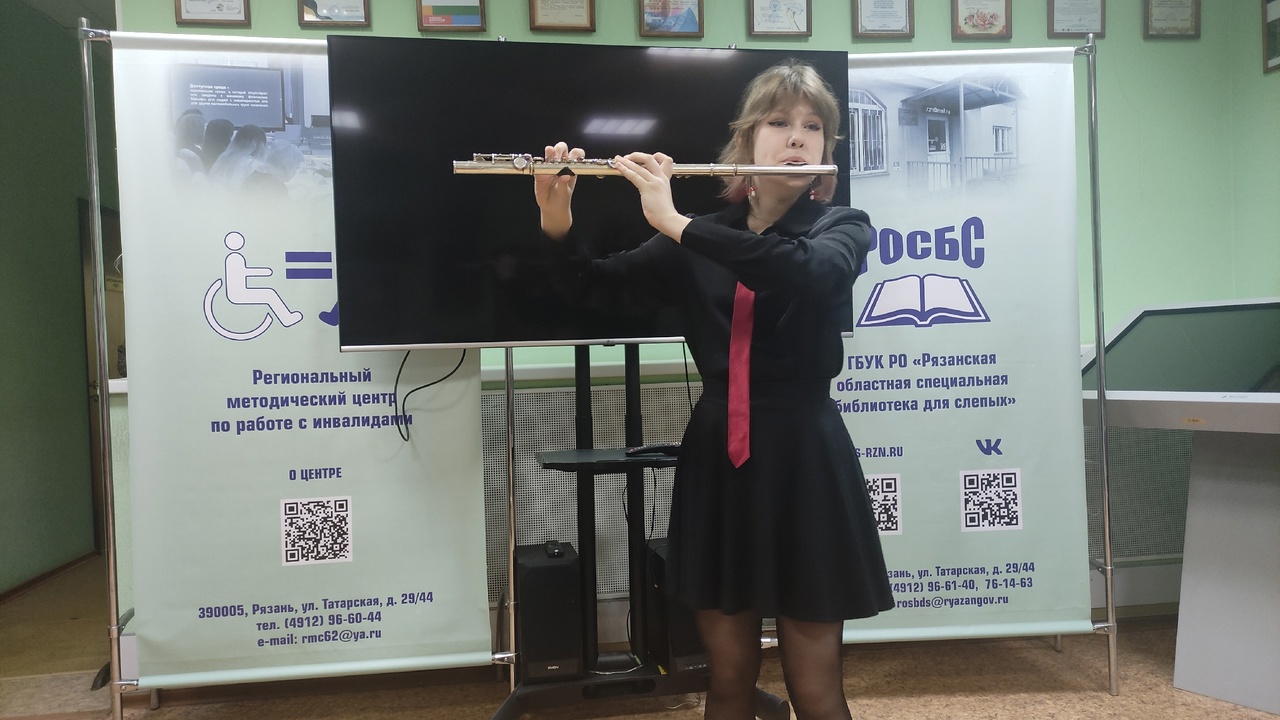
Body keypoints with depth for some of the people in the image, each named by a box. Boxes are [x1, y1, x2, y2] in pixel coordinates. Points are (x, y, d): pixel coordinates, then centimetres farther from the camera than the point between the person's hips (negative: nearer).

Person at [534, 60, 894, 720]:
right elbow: (600, 280, 3)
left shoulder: (843, 227, -1)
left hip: (803, 462, -3)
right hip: (717, 457, 3)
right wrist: (557, 221, -16)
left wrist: (673, 222, -24)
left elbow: (806, 272, -24)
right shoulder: (702, 238, 9)